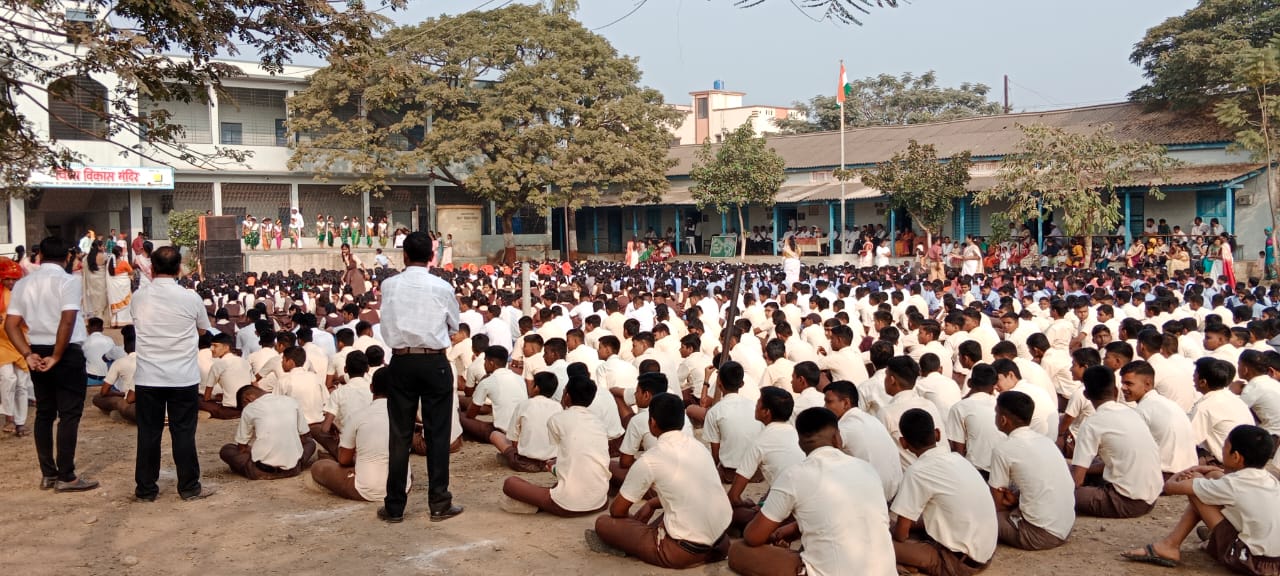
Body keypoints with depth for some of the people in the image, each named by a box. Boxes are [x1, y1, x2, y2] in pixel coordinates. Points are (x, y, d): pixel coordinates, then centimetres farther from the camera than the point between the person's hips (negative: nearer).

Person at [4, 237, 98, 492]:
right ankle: (66, 477, 0)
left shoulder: (23, 283, 9)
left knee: (44, 413, 13)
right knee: (69, 414, -1)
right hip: (67, 353, -6)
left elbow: (10, 324, 2)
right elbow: (67, 320, -20)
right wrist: (56, 356, -13)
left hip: (38, 353, 6)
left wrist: (28, 354, -2)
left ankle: (48, 474, 19)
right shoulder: (68, 280, -9)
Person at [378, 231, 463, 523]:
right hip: (435, 362, -1)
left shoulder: (389, 285, -2)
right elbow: (454, 327, 6)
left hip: (401, 362, 1)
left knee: (400, 434, 7)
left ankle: (394, 506, 12)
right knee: (437, 433, 5)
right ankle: (439, 503, 9)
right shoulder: (442, 287, -6)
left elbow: (386, 325, 7)